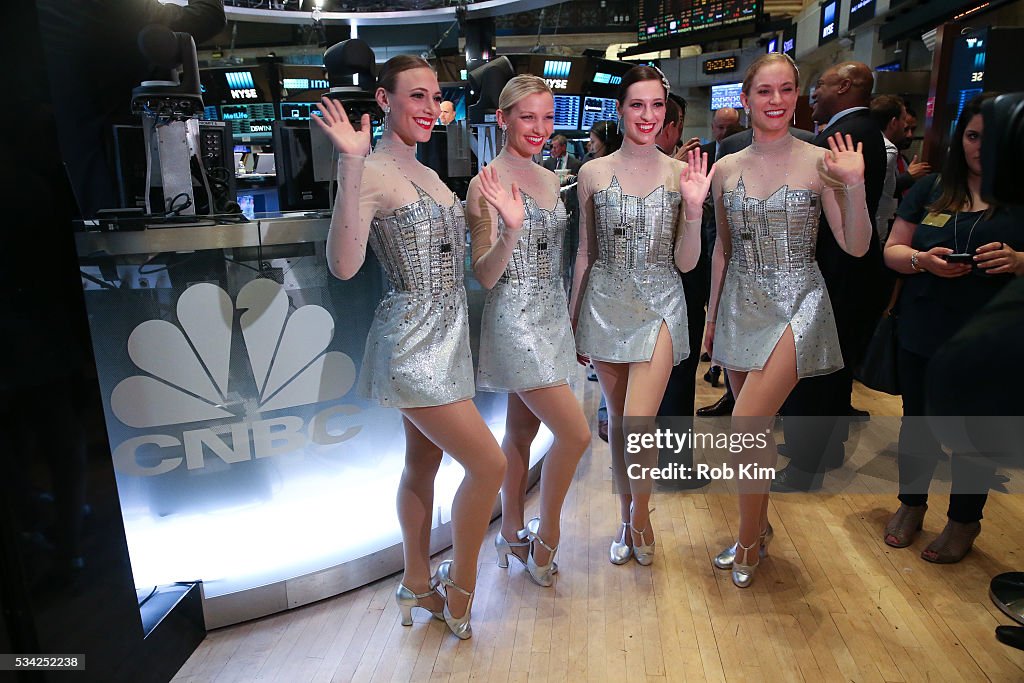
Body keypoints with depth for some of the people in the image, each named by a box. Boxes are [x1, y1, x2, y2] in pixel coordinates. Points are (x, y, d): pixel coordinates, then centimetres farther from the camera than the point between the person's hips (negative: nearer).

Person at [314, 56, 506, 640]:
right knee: (489, 463, -7)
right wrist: (351, 166, -31)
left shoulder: (428, 175, 14)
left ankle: (419, 585, 33)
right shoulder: (373, 173, -13)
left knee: (424, 463, 17)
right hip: (413, 344, -9)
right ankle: (460, 590, 15)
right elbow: (344, 265, -27)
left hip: (445, 339, 9)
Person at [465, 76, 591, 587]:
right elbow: (485, 276, -15)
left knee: (522, 430, 15)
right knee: (575, 433, -8)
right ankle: (545, 540, 14)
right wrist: (510, 230, -32)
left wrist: (567, 320, 17)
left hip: (551, 317, 8)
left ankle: (513, 534, 30)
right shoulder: (488, 184, -12)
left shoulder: (549, 179, 12)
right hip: (515, 321, -7)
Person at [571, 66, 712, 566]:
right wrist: (572, 317, 9)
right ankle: (626, 519, 32)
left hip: (658, 305, -1)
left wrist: (693, 207, -15)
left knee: (637, 423, -13)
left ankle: (640, 511, 18)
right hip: (606, 305, 2)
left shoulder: (680, 173, 0)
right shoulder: (593, 173, 2)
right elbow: (584, 252, 8)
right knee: (617, 418, 11)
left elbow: (685, 262, -1)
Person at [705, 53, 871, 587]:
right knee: (757, 427, 11)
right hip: (740, 306, 4)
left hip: (794, 306, -4)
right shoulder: (726, 169, 5)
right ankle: (759, 527, 32)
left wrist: (855, 184, -20)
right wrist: (712, 315, 15)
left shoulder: (820, 162, -5)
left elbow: (856, 246, -6)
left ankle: (748, 538, 9)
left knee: (747, 423, -14)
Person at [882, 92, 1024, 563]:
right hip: (923, 334, 2)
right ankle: (911, 503, 37)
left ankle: (964, 521, 32)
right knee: (918, 420, 15)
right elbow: (892, 250, 4)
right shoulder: (930, 189, 6)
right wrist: (922, 260, -16)